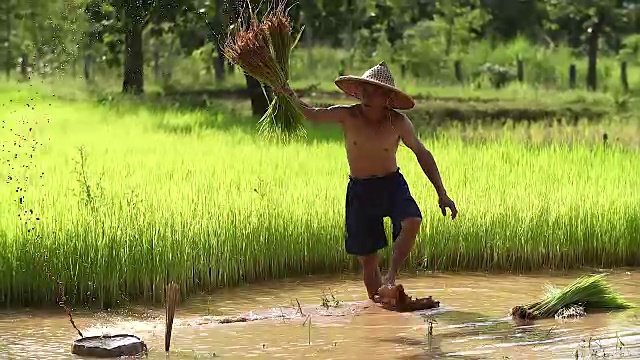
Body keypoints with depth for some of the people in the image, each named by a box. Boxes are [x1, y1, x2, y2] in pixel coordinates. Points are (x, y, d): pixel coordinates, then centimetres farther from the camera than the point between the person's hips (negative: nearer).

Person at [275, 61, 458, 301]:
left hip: (392, 185, -1)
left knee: (412, 222, -32)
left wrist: (442, 194, -2)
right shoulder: (348, 115, -9)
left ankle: (392, 276, -19)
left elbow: (422, 154, -1)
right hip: (359, 191, 1)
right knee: (367, 258, 4)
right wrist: (291, 96, -16)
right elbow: (313, 115, 4)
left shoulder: (398, 122, -11)